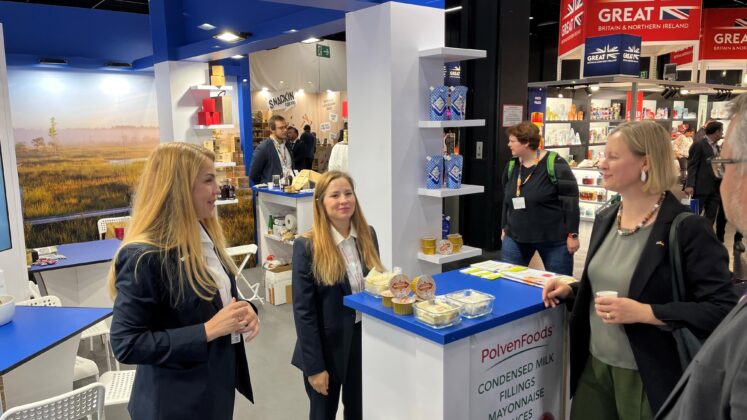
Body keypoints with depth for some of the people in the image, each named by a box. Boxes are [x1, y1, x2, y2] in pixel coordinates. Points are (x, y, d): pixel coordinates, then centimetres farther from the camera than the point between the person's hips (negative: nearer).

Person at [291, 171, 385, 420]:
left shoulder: (367, 235, -1)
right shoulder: (307, 247, -16)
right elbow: (303, 311, -15)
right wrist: (314, 366, -15)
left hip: (365, 338, 4)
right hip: (328, 346, -4)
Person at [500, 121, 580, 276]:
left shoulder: (555, 164, -13)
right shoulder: (511, 166, 6)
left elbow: (570, 200, -13)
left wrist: (572, 235, -13)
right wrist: (505, 228, 18)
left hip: (554, 238, -5)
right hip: (516, 237, 5)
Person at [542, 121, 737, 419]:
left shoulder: (688, 228, -17)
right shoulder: (605, 219, 6)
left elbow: (722, 310, -19)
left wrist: (645, 313, -26)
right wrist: (570, 290, 0)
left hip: (649, 378, -6)